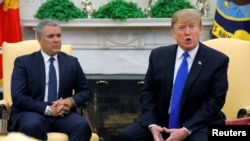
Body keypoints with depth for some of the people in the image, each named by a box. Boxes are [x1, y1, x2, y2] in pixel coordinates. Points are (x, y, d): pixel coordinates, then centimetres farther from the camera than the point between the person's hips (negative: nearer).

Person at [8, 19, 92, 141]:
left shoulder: (72, 62, 13)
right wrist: (48, 109, -17)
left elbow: (86, 90, 15)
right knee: (33, 125, -38)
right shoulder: (23, 62, 3)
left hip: (63, 113, 3)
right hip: (33, 113, -2)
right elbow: (19, 97, -6)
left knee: (82, 125, -30)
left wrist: (71, 101, -8)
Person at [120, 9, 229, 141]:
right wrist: (152, 124, -12)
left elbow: (215, 100, -8)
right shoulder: (158, 55, 4)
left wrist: (186, 130, -17)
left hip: (198, 124, -2)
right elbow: (148, 92, 5)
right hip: (161, 121, 3)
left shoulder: (218, 60, -4)